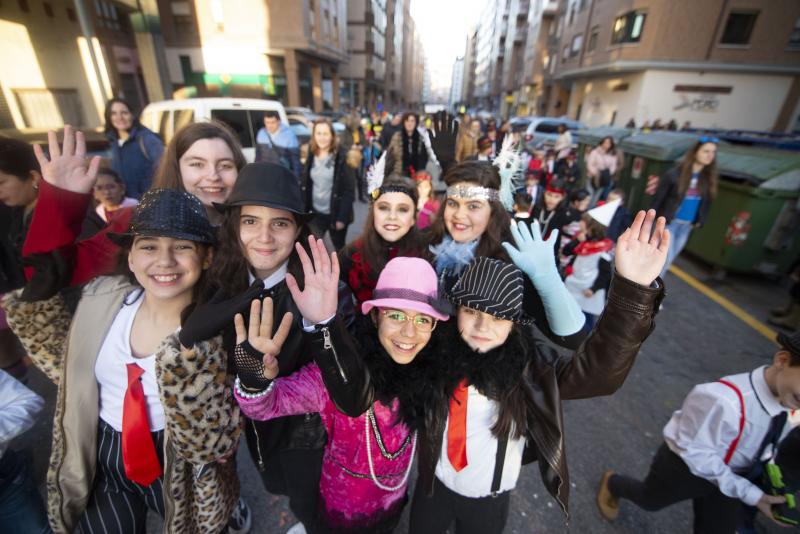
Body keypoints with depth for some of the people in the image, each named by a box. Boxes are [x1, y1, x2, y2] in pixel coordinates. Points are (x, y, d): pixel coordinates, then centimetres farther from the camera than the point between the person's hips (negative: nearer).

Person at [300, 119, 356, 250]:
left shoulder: (342, 158, -11)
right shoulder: (311, 156, 4)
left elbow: (349, 190, -13)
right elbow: (304, 185, 8)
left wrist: (342, 217, -17)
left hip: (336, 214, -4)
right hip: (316, 213, 4)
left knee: (340, 249, 16)